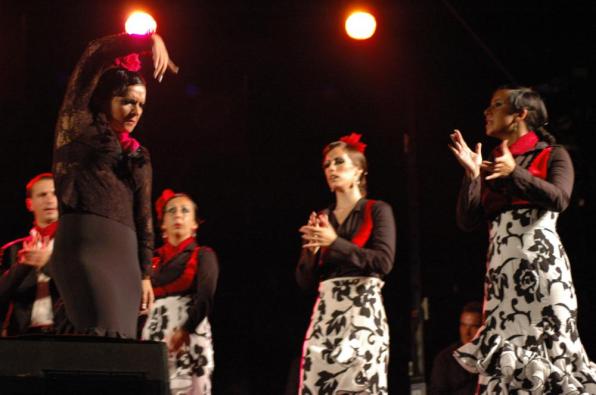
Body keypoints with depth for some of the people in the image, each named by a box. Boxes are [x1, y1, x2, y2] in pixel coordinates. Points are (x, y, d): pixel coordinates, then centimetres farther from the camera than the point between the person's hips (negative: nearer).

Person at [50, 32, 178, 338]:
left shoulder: (138, 155, 22)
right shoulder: (79, 128, 9)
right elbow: (94, 57, -2)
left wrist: (145, 274, 14)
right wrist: (150, 40, -9)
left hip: (125, 253, 6)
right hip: (85, 245, -6)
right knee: (105, 337, -22)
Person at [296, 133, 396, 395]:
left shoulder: (377, 210, 5)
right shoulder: (320, 219, 18)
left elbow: (383, 261, -10)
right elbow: (304, 281, 14)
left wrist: (335, 243, -11)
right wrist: (312, 249, -5)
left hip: (363, 311, -4)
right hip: (325, 314, 4)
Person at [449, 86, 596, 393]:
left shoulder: (552, 155, 8)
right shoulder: (490, 166, 20)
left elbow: (560, 199, -10)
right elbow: (467, 221, 11)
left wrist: (515, 173, -16)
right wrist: (472, 176, -1)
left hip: (542, 263, -4)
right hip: (501, 269, 4)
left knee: (550, 348, -10)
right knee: (506, 357, -3)